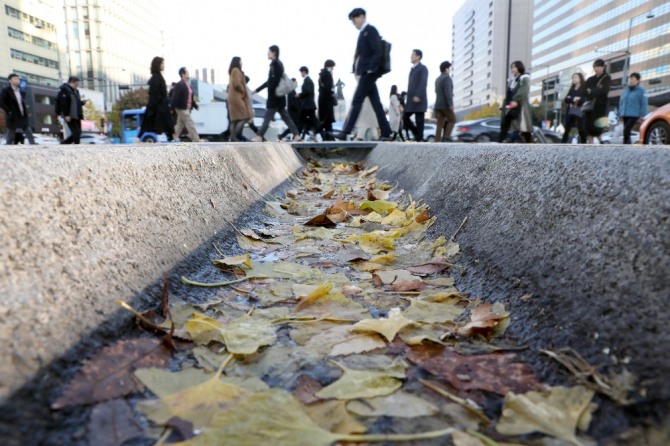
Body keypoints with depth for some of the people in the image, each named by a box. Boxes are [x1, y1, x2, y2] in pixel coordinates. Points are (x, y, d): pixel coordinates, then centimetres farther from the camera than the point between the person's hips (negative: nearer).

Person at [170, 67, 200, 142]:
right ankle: (196, 141, -5)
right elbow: (174, 97, -18)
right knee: (190, 125, -8)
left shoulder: (188, 84, 14)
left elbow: (191, 97, 18)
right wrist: (172, 109, -21)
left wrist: (195, 105, 11)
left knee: (179, 125, 14)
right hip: (182, 108, -9)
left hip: (187, 108, 9)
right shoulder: (179, 85, -14)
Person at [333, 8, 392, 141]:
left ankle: (346, 132, -12)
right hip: (364, 72, 9)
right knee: (376, 103, 5)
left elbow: (377, 52, -15)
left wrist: (370, 69, -20)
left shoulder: (371, 30, -6)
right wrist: (357, 68, 11)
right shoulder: (363, 32, 20)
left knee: (356, 101, -11)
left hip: (369, 72, -9)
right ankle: (386, 134, 6)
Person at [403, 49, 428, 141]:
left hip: (418, 99, -8)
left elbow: (423, 83, -14)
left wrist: (418, 96, -23)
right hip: (411, 100, 8)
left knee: (419, 120, -7)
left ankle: (419, 139, -4)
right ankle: (416, 133, 11)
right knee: (405, 117, 1)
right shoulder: (413, 69, 24)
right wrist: (408, 97, 17)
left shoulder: (423, 68, -2)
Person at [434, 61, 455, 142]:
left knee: (440, 123, 4)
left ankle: (437, 141, -4)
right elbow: (447, 92, -21)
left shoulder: (438, 79, 17)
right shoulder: (447, 78, -12)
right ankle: (446, 137, -4)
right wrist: (451, 104, -24)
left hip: (438, 105, 8)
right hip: (445, 105, -8)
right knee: (452, 120, 6)